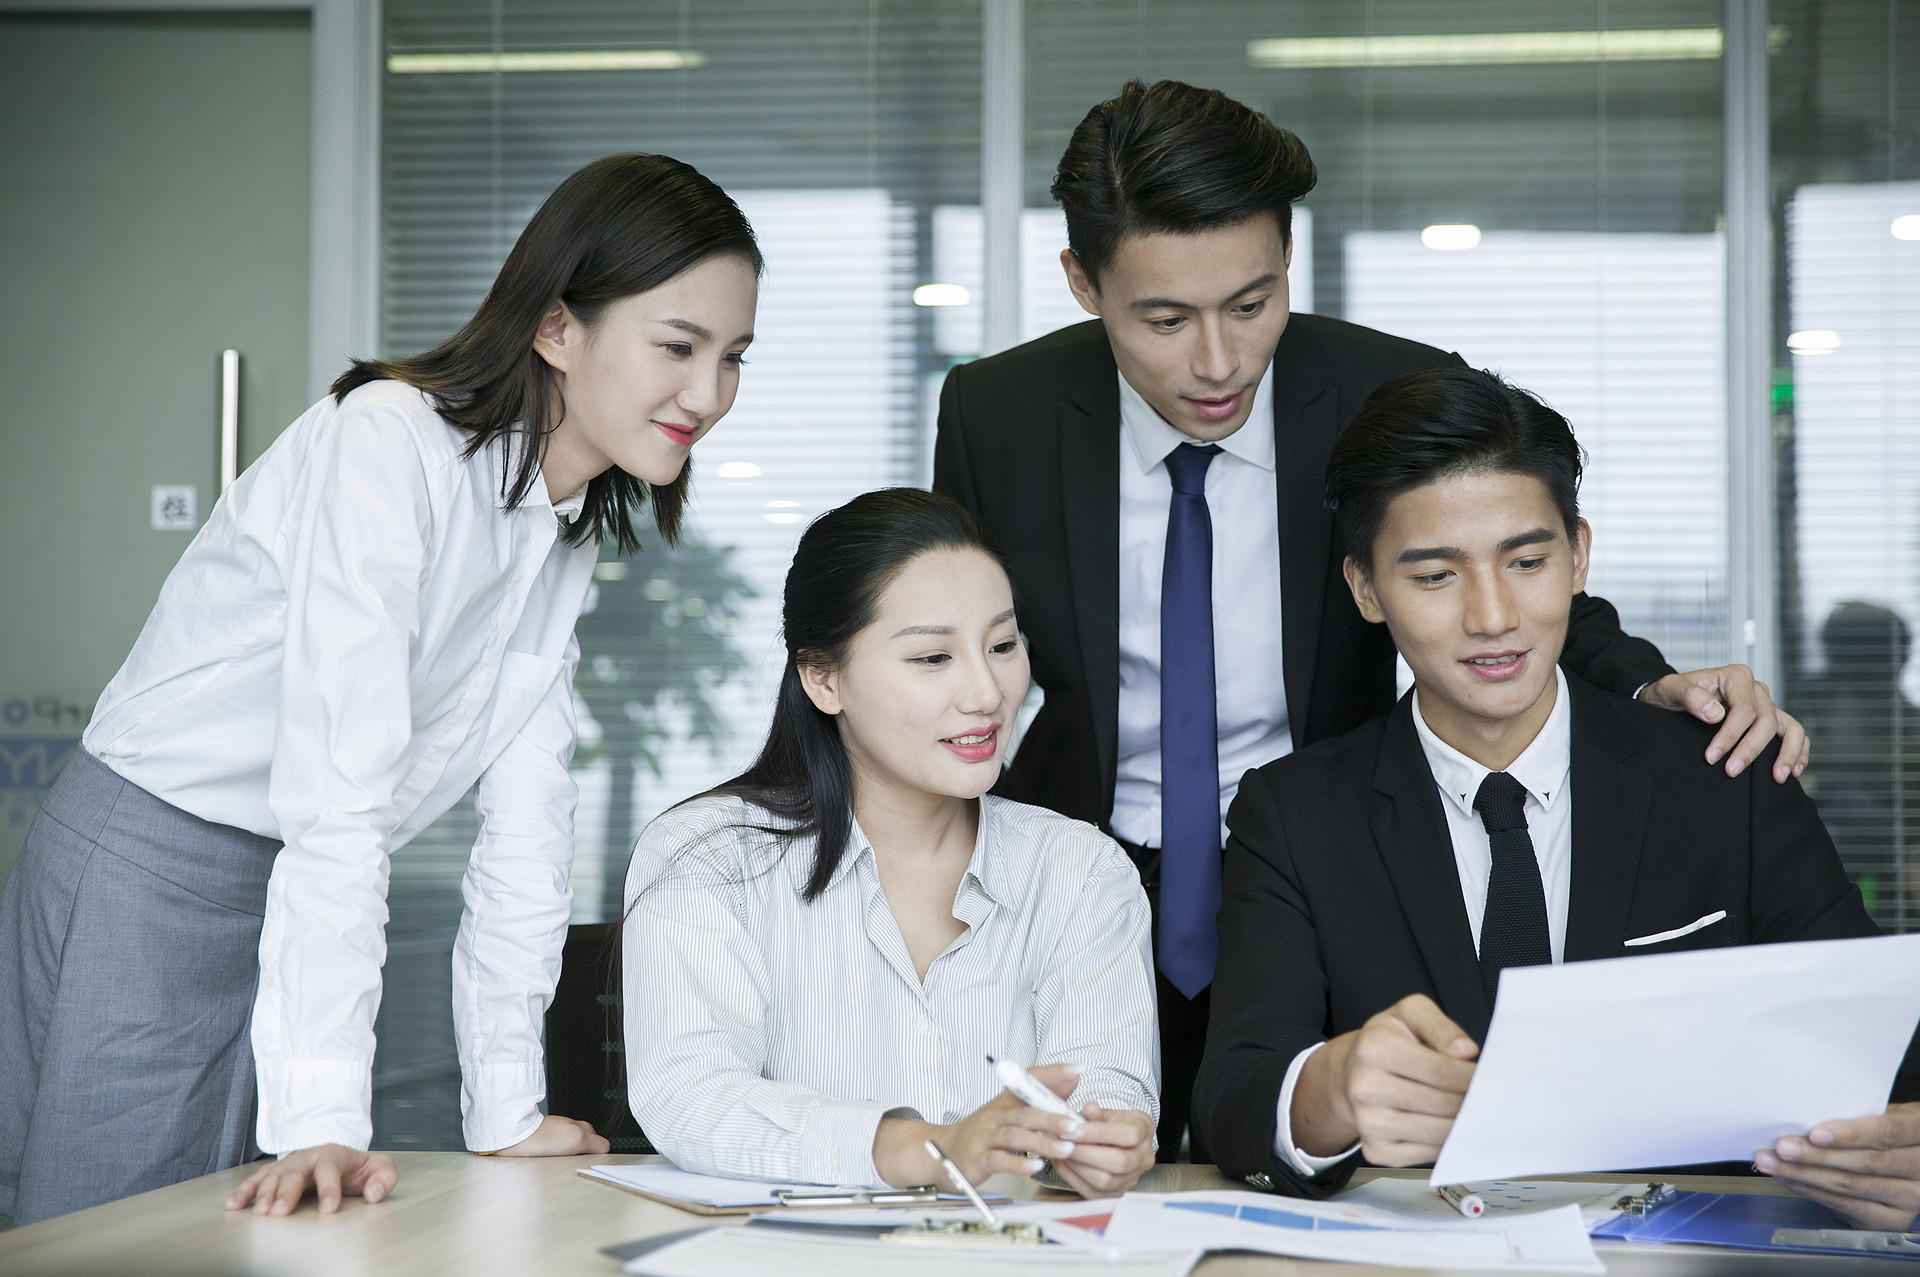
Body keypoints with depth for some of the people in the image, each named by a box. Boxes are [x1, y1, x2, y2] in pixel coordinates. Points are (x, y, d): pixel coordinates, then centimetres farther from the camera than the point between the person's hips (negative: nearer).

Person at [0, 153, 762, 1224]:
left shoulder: (575, 529, 5)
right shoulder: (389, 443, -21)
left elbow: (527, 808, 3)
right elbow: (338, 787, -29)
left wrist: (508, 1109, 0)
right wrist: (324, 1117, -34)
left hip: (317, 907, 7)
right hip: (153, 879, -7)